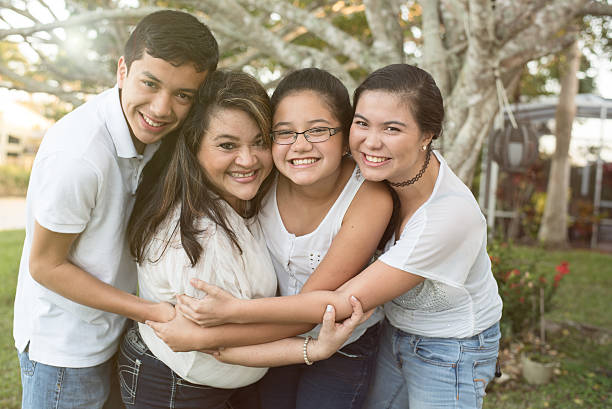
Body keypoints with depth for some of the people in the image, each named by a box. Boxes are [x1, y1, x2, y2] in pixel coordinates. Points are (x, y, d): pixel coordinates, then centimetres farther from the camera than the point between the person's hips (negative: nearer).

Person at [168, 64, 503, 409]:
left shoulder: (450, 214, -36)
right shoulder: (384, 168, -18)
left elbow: (345, 303, -32)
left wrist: (234, 311, -30)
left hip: (452, 350, -5)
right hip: (395, 328, 5)